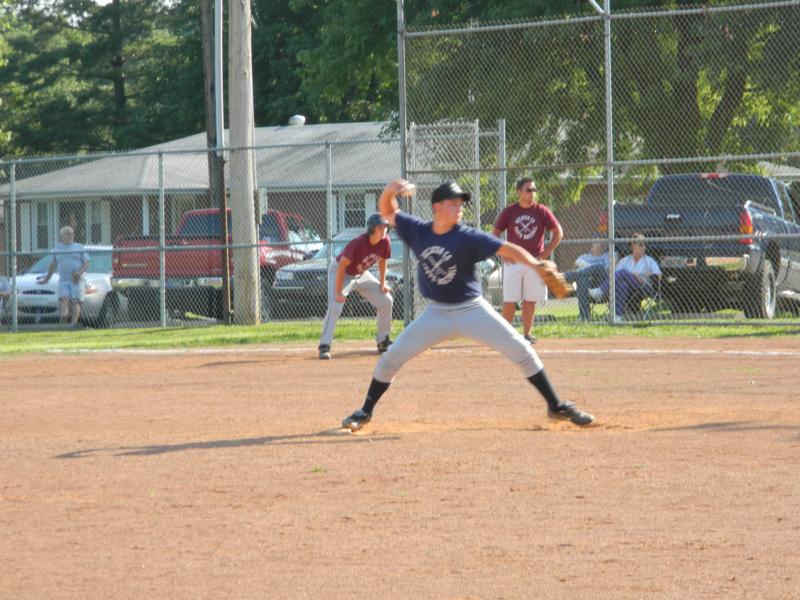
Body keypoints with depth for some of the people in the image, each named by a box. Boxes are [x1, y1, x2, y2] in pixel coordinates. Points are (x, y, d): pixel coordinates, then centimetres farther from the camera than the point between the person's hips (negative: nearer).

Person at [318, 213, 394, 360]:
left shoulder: (384, 242, -15)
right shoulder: (358, 243, -34)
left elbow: (382, 261, 5)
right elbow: (342, 265, -32)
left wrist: (382, 284, 2)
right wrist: (338, 292, -32)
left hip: (361, 275, 7)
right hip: (340, 272, -7)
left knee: (386, 300, 3)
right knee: (335, 306, -26)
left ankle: (383, 342, 17)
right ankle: (324, 346, -25)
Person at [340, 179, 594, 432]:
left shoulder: (468, 238, -17)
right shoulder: (418, 231, -7)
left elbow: (508, 249, -23)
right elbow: (387, 212, 2)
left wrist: (537, 266, -39)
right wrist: (390, 190, -21)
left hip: (473, 311, -2)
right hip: (436, 312, 2)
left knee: (522, 352, -9)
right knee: (391, 357, -2)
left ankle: (556, 406, 4)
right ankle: (365, 412, 15)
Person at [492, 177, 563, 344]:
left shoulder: (542, 211, 1)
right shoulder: (509, 211, 1)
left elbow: (558, 233, 4)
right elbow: (495, 233, 9)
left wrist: (546, 253, -3)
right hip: (513, 261, -1)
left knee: (530, 301, 3)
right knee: (509, 301, -4)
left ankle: (527, 334, 12)